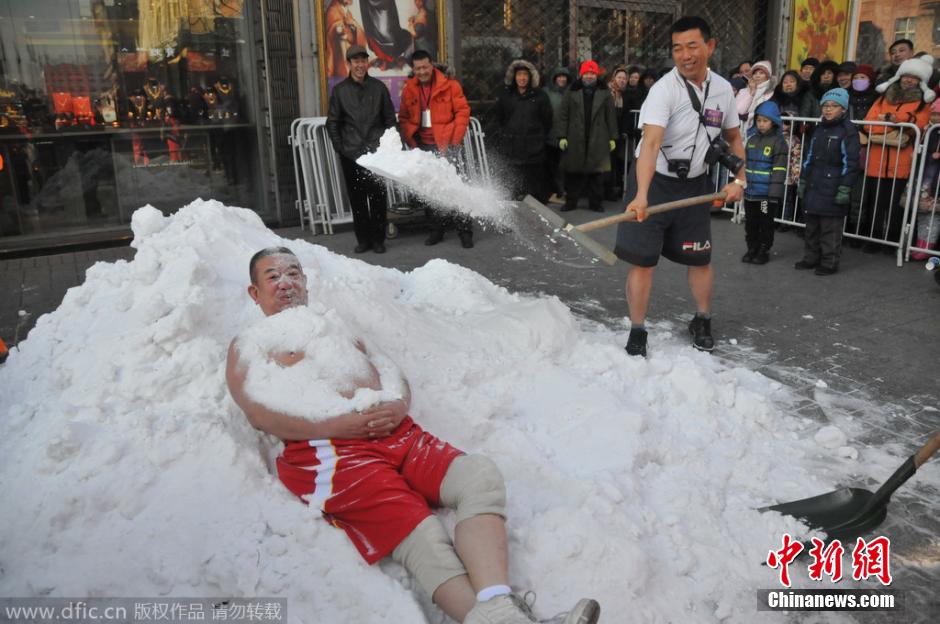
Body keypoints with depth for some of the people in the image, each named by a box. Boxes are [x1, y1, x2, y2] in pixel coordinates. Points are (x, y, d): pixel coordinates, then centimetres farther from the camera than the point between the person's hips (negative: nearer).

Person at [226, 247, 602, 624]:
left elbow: (391, 373, 23)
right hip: (326, 451, -5)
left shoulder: (332, 324, 32)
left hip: (396, 434, 6)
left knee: (479, 476, -22)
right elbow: (260, 413, -3)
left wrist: (398, 407, -3)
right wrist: (341, 425, -15)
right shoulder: (247, 346, 16)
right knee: (424, 537, -27)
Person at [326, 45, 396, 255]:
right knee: (357, 198, 3)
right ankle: (363, 239, 14)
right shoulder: (339, 90, 7)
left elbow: (390, 117, 11)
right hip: (351, 154, 0)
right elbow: (332, 122, 9)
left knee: (378, 197, -1)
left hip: (376, 151, 0)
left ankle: (378, 239, 11)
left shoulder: (378, 87, 8)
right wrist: (339, 147, 0)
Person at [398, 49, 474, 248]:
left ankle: (465, 230, 3)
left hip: (446, 145, -4)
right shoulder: (409, 90, 8)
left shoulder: (450, 85, -3)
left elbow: (463, 112, -5)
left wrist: (454, 141, -12)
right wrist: (412, 142, -1)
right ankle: (437, 229, 20)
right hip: (423, 147, 4)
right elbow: (404, 119, 12)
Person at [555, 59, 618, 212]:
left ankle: (595, 202, 13)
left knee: (597, 174, 3)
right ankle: (571, 201, 14)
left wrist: (612, 138, 3)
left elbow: (611, 117, 7)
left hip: (598, 141, 0)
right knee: (573, 174, 3)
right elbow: (563, 116, 3)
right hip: (575, 141, 0)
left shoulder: (605, 94, 7)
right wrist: (561, 136, -4)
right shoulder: (572, 93, 6)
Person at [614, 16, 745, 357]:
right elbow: (651, 142, -33)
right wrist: (641, 195, -46)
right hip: (654, 182, -4)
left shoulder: (722, 88, 0)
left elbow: (734, 138, 16)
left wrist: (739, 179, 3)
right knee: (643, 261, -5)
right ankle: (637, 333, 9)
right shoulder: (664, 89, -19)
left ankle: (702, 322, 33)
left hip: (694, 184, 5)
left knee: (700, 259, 10)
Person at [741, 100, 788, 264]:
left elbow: (779, 170, -12)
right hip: (750, 191, 6)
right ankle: (752, 249, 25)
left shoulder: (778, 142, -9)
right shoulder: (752, 139, 9)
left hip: (767, 193, -6)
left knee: (765, 223, 6)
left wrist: (774, 194, -16)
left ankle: (764, 251, 16)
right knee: (750, 223, 13)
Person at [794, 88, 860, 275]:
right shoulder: (820, 129, 15)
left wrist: (845, 189, -17)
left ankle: (830, 262, 7)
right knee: (812, 226, 14)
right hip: (814, 187, 7)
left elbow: (850, 162, -13)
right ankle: (811, 258, 25)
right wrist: (803, 181, 18)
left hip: (832, 189, -7)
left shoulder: (848, 131, -8)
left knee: (830, 229, -2)